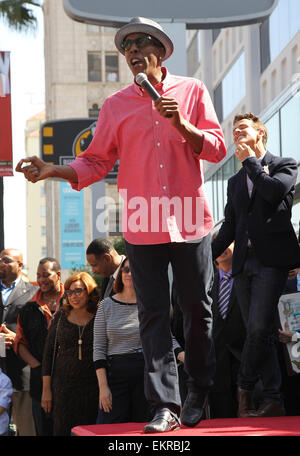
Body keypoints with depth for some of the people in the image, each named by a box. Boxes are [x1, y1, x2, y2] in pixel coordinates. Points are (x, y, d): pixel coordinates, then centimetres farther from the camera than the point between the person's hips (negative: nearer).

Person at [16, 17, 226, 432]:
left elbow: (217, 149, 2)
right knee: (153, 316, -3)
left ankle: (199, 394, 23)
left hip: (190, 222, -1)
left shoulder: (192, 92, 6)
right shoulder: (115, 105, 10)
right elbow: (96, 162, 6)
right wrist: (53, 171, -9)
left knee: (199, 310, 5)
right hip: (143, 226, 1)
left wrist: (181, 124, -14)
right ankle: (165, 406, -3)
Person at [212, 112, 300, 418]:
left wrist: (249, 160, -3)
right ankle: (273, 401, 2)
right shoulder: (235, 181, 24)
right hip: (244, 263, 6)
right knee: (258, 334, 1)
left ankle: (245, 388, -3)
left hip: (271, 258, -6)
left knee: (259, 328, -18)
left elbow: (275, 191, -14)